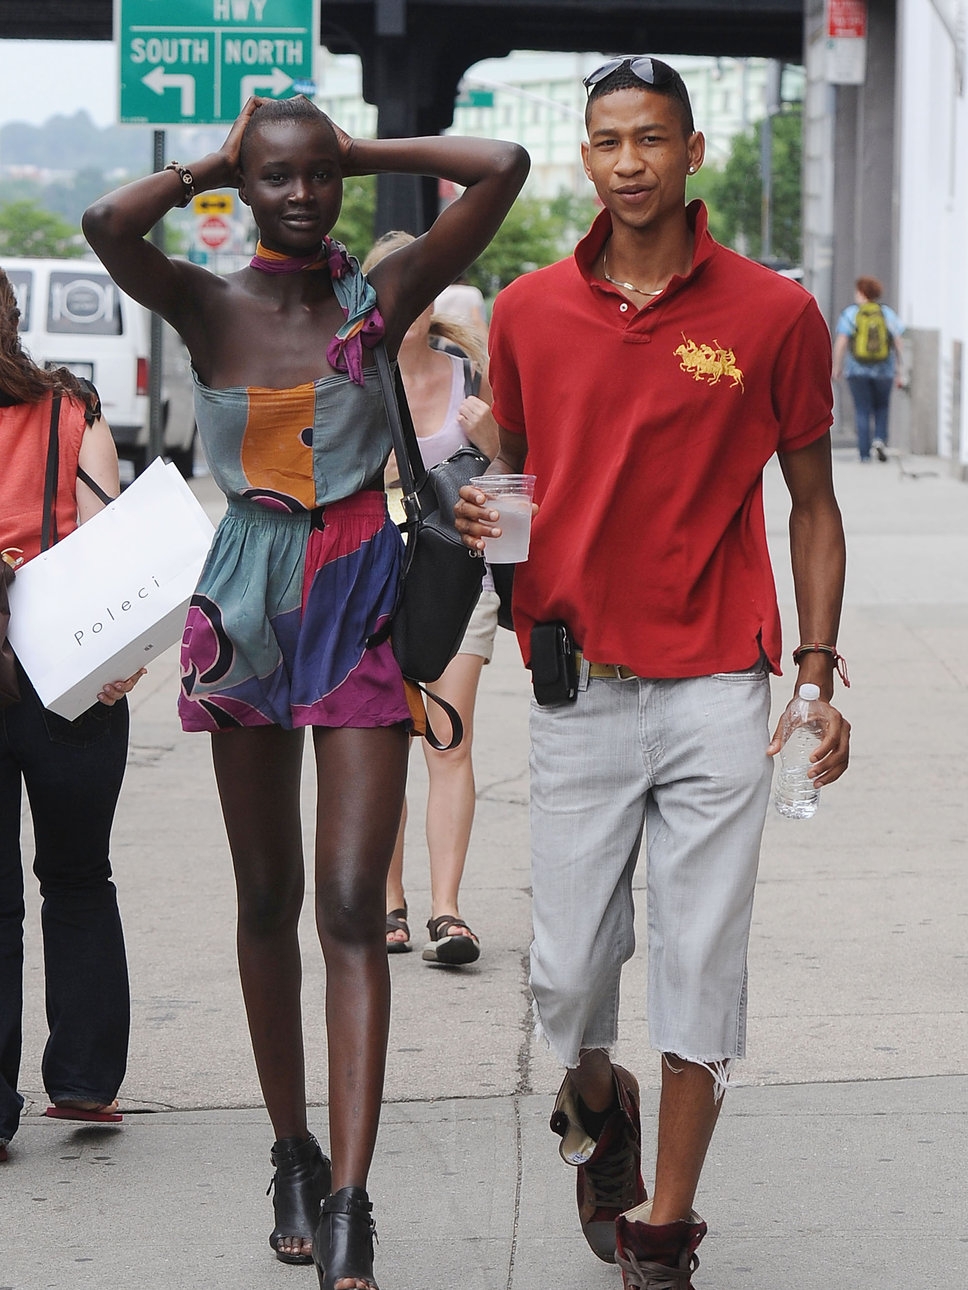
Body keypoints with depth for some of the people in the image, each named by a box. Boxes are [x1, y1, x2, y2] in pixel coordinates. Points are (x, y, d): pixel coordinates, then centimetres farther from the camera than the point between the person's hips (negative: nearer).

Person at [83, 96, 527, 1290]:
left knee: (351, 907, -8)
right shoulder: (209, 307, -1)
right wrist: (207, 169, -6)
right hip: (249, 607, 2)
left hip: (361, 608, -2)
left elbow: (502, 169, -12)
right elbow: (107, 225, -22)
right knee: (267, 900, 11)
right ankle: (292, 1156, 25)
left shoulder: (378, 298, -2)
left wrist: (363, 152, -1)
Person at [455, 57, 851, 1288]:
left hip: (717, 689, -1)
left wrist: (820, 673, 0)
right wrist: (477, 516, -5)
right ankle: (595, 1108, 37)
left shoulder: (774, 314, 0)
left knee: (701, 971, -1)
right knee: (567, 977, 3)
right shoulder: (529, 312, 5)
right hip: (577, 685, 2)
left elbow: (811, 504, 6)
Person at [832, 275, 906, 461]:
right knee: (881, 409, 19)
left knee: (862, 411, 4)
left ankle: (864, 453, -1)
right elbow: (898, 344, 1)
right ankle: (880, 439, -4)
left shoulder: (850, 313, -2)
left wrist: (837, 367, 2)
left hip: (857, 370, -2)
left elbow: (840, 343, -9)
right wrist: (900, 372, 5)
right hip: (884, 371, 2)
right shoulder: (888, 313, 4)